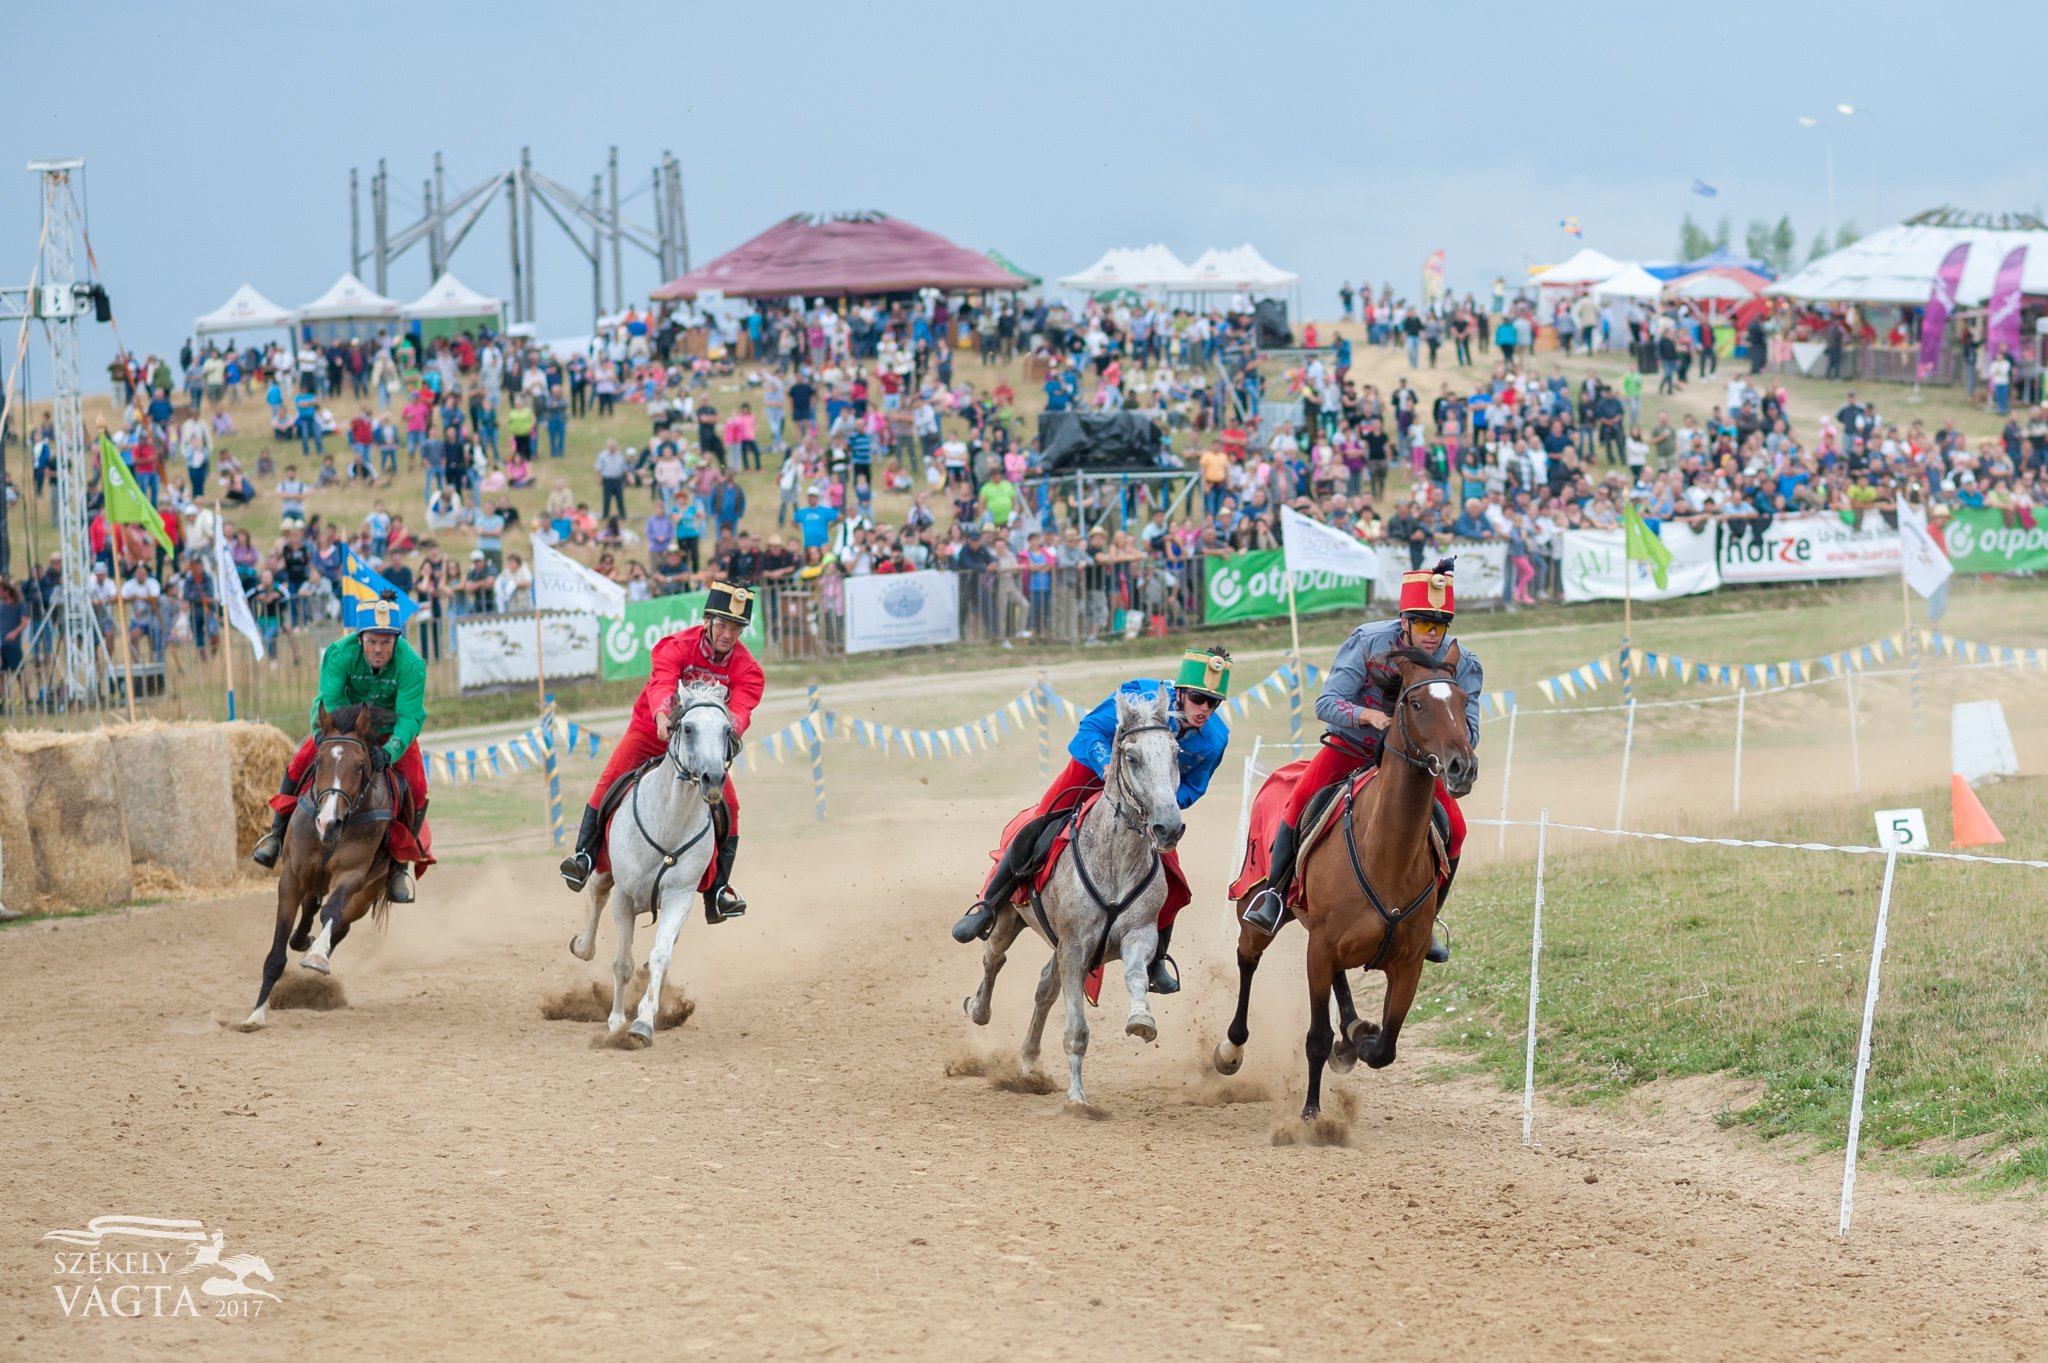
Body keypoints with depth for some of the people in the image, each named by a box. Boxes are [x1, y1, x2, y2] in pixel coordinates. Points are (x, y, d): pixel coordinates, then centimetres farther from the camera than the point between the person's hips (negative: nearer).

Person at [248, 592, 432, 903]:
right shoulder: (340, 654, -29)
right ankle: (277, 835, 8)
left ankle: (400, 863, 0)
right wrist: (323, 734, -52)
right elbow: (328, 701, -31)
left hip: (392, 727, -1)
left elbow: (409, 717, -35)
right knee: (300, 763, -14)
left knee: (416, 788, -19)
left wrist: (391, 751, -53)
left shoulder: (412, 665, -32)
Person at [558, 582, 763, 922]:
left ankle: (717, 891, -4)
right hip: (651, 731, -2)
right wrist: (663, 717, -59)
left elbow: (740, 707, -29)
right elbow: (662, 684, -37)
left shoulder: (746, 669, -12)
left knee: (726, 806, -13)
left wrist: (728, 732, -52)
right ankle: (585, 857, -11)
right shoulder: (677, 647, -19)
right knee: (611, 782, -21)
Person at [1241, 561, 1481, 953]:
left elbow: (1468, 734, -15)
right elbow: (1326, 703, -21)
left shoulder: (1462, 664, -16)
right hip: (1352, 744, -2)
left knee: (1453, 829, -15)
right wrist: (1370, 716, -41)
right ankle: (1274, 892, -9)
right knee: (1303, 800, -27)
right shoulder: (1369, 641, -21)